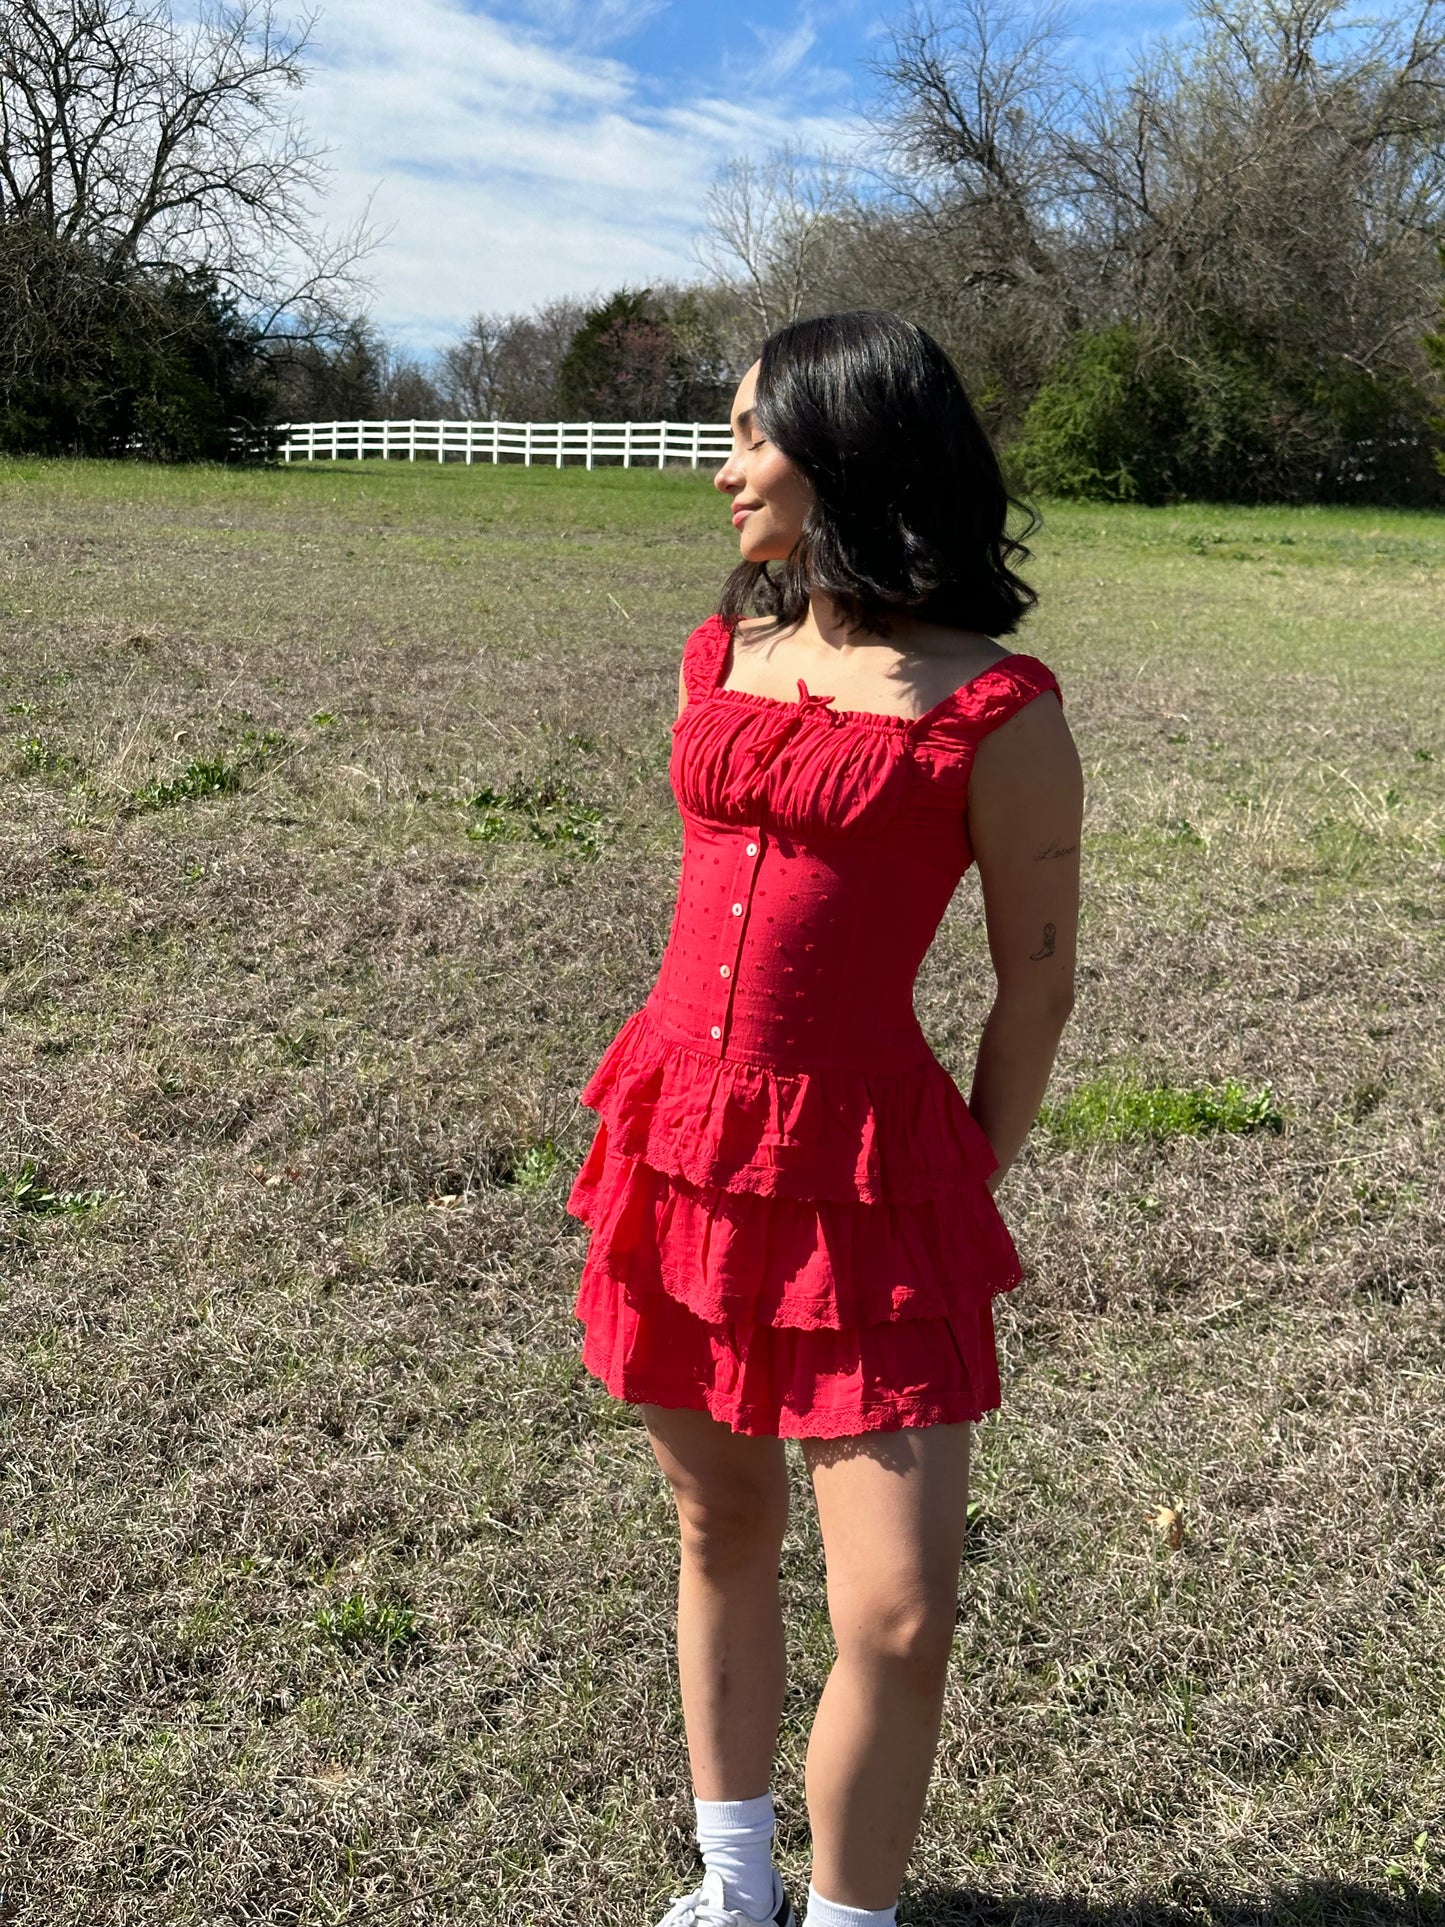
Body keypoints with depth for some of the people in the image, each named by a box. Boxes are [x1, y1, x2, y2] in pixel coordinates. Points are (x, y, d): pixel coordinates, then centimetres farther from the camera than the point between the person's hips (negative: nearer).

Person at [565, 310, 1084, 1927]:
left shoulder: (993, 704, -8)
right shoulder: (724, 651, 9)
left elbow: (1036, 978, -3)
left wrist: (966, 1197, -1)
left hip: (860, 1159, -5)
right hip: (679, 1135, 5)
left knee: (897, 1622, -4)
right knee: (719, 1534, 18)